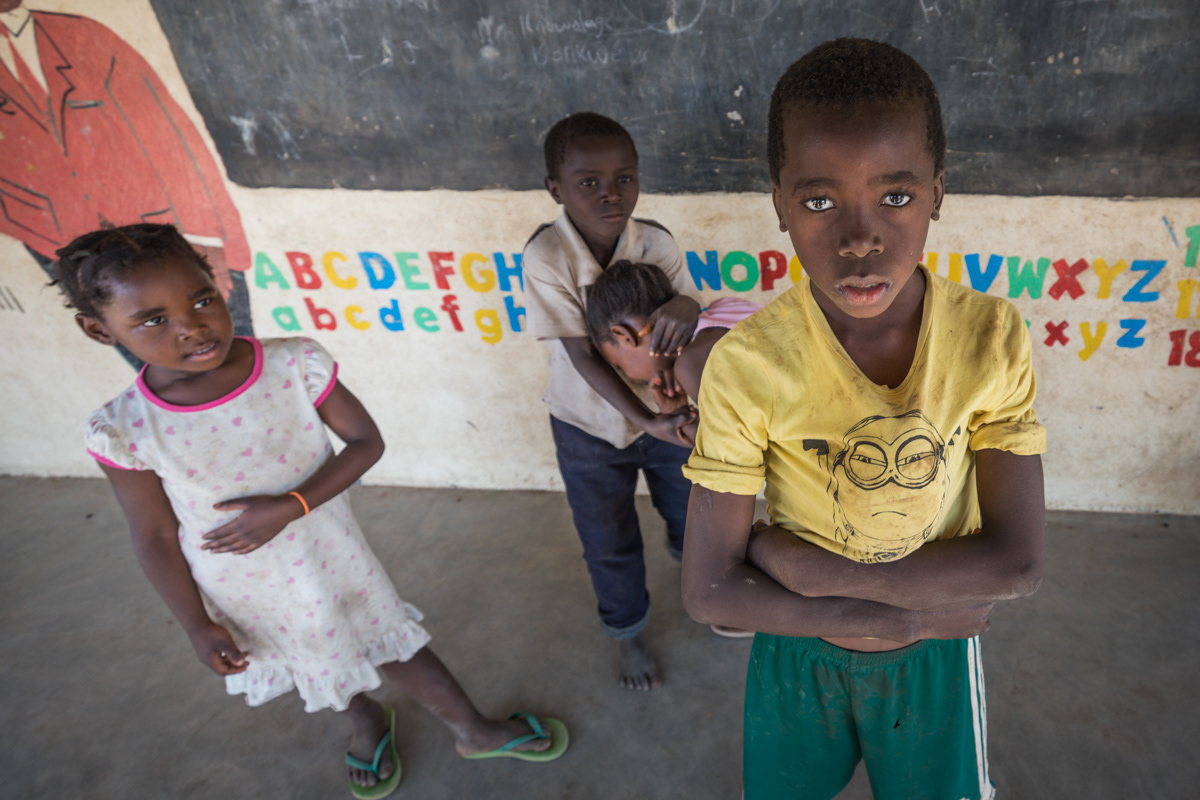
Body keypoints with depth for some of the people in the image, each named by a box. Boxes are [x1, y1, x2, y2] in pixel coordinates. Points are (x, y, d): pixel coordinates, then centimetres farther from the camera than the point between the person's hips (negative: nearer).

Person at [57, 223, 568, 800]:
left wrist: (291, 505, -26)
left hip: (330, 555, -1)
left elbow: (366, 441, -15)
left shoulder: (296, 365, -24)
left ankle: (474, 731, 41)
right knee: (319, 665, 26)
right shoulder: (122, 431, -22)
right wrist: (198, 626, -3)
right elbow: (155, 538, -10)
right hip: (242, 591, 1)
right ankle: (370, 724, 58)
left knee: (392, 647, 15)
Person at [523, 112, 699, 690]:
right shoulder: (545, 257, -24)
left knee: (693, 516, 20)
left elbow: (687, 315, -15)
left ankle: (687, 553, 58)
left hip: (667, 410, 2)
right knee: (610, 545, 17)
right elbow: (582, 355, -25)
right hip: (591, 429, -2)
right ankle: (629, 636, 45)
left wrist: (685, 308, -40)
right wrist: (645, 420, -34)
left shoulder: (656, 243, -16)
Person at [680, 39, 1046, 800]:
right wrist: (903, 619, -22)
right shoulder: (746, 366, -26)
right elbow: (710, 589, -22)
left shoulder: (991, 338, -20)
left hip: (938, 655, 1)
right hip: (798, 651, 0)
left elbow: (1016, 562, -20)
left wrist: (812, 570, -25)